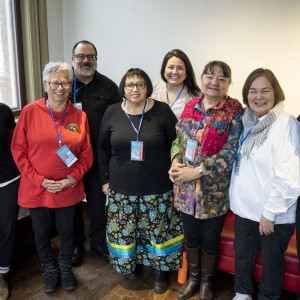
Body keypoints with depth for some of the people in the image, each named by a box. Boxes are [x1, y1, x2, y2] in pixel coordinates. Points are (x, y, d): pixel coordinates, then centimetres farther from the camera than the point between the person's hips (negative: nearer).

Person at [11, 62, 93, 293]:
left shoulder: (79, 116, -2)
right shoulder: (30, 112, -7)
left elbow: (86, 154, 1)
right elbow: (18, 150, -6)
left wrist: (71, 180, -11)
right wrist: (39, 180, -12)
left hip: (68, 190, 1)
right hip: (36, 188, -1)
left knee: (67, 232, 17)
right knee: (42, 234, 16)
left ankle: (66, 268, 44)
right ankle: (50, 270, 43)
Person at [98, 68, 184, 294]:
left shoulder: (162, 111, -6)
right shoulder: (112, 112, 1)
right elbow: (103, 148, 8)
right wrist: (105, 179, 7)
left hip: (157, 188, -2)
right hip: (122, 187, 2)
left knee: (158, 230, 9)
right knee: (125, 230, 13)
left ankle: (160, 271, 32)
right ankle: (130, 263, 40)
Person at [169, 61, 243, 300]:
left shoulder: (235, 111, -10)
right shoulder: (191, 105, 3)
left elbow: (230, 152, -17)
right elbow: (178, 139, 9)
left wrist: (197, 171, -20)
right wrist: (175, 162, -10)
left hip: (215, 189, -3)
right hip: (187, 187, 4)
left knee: (210, 239, 14)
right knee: (191, 235, 19)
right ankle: (193, 277, 43)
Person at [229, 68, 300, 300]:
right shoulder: (248, 122, 3)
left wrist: (270, 213, -19)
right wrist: (236, 198, 9)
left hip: (274, 214, -6)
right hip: (245, 207, 6)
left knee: (272, 261, 16)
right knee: (242, 254, 22)